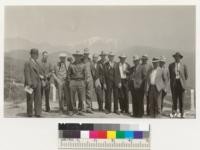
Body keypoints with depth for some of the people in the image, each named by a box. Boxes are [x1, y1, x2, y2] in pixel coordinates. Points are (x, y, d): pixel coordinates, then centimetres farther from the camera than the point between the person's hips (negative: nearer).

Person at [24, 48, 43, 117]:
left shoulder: (37, 63, 16)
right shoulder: (27, 63, -7)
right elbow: (27, 74, -13)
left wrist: (41, 76, 8)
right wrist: (29, 84, -19)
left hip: (38, 83, 7)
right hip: (31, 84, -7)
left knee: (38, 99, 5)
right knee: (30, 99, 1)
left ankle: (38, 113, 9)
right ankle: (29, 114, 10)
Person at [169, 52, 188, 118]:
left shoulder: (183, 65, 3)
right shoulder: (171, 65, 6)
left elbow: (186, 75, 9)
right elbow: (170, 75, 11)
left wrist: (183, 81, 6)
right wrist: (172, 82, 5)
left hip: (181, 83, -1)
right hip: (174, 83, 1)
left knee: (181, 98, 1)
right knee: (174, 98, -1)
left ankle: (182, 113, 8)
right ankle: (174, 112, 6)